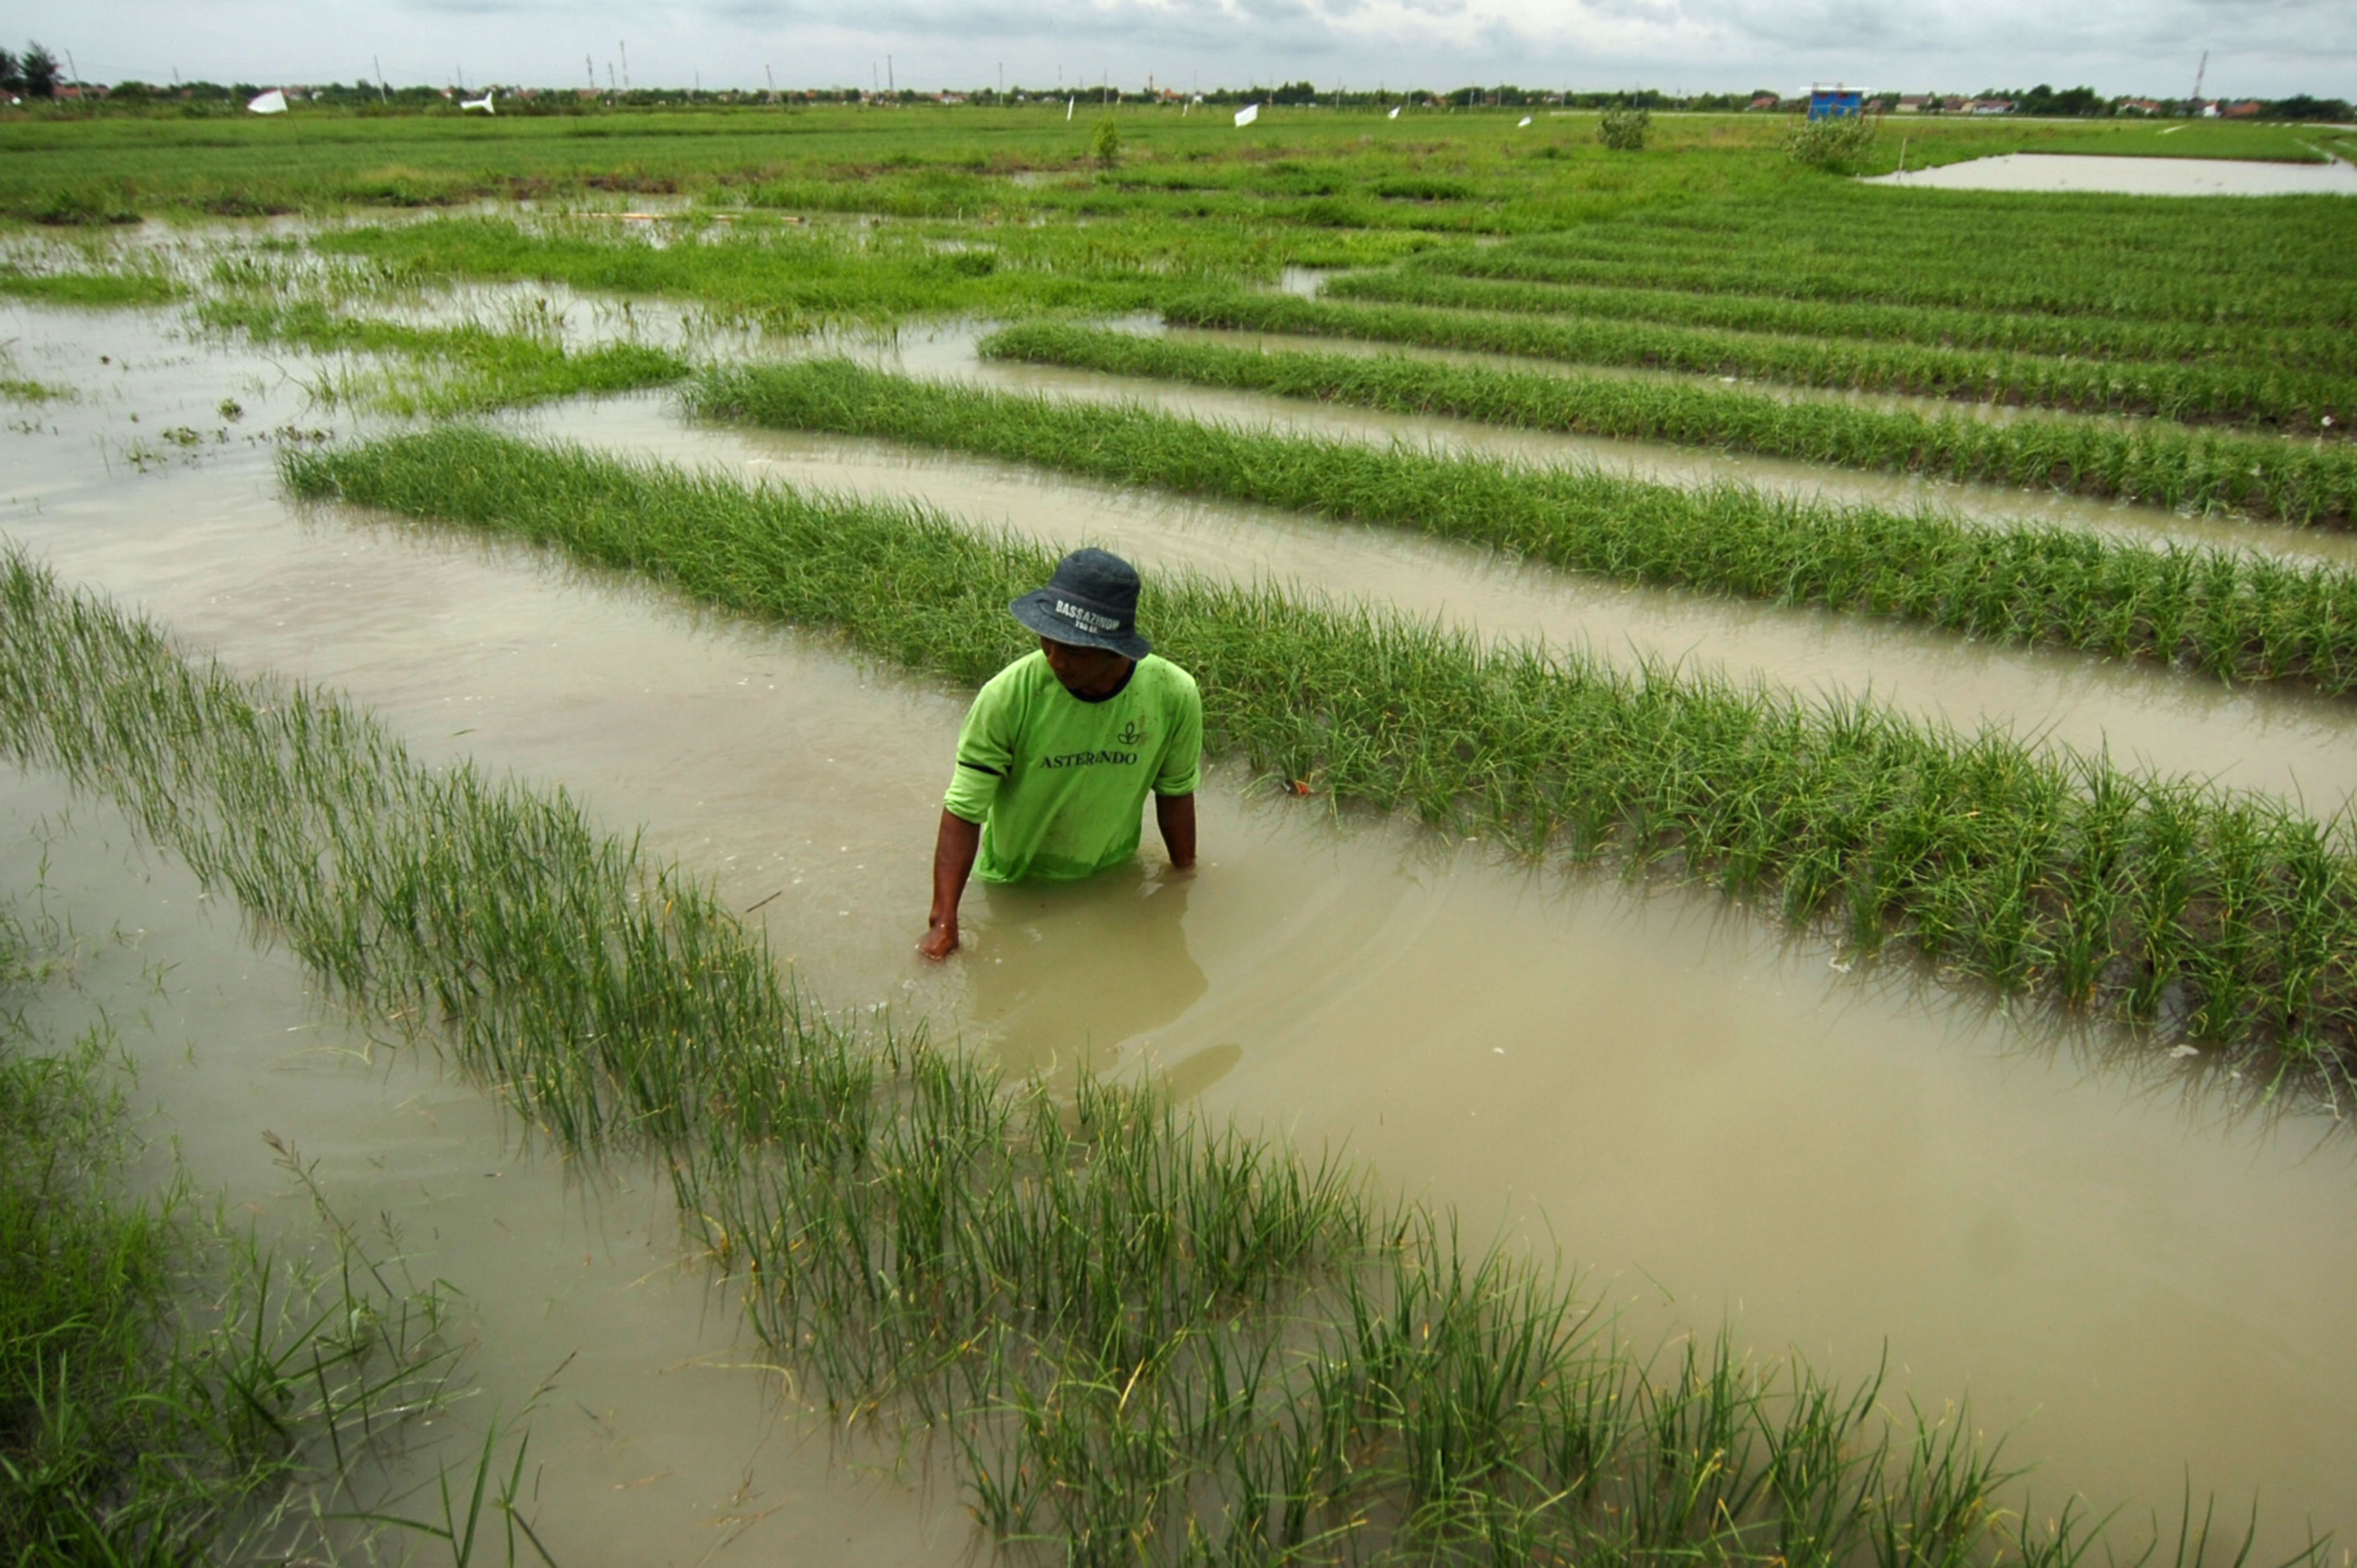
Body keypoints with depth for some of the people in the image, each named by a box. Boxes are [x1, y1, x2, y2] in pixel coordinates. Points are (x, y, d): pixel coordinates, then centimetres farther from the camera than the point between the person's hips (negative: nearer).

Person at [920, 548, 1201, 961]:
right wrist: (944, 924, -28)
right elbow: (963, 812, -24)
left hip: (1115, 881, 2)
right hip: (1014, 886, -2)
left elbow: (1175, 793, -4)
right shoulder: (1007, 697, -29)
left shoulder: (1174, 696, -22)